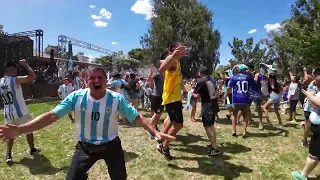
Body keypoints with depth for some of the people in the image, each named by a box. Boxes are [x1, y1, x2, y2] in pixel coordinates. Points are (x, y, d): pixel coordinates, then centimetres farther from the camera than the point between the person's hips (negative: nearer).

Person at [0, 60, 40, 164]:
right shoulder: (15, 80, -16)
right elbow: (33, 76, -21)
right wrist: (26, 65, -11)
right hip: (20, 113, -6)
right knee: (29, 131, 14)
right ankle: (32, 150, 28)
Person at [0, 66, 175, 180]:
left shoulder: (116, 98, -19)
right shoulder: (76, 97, -17)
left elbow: (137, 117, -15)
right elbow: (52, 116, -17)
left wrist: (155, 132, -23)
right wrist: (20, 129, -26)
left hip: (111, 145, 0)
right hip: (85, 146, 1)